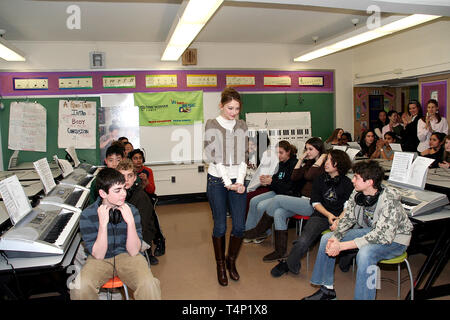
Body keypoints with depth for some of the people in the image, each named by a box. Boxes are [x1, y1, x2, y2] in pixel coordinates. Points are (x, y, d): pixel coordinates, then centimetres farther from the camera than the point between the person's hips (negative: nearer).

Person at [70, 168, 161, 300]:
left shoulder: (131, 210, -10)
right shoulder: (87, 215, -12)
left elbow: (133, 252, -12)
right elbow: (98, 255, -16)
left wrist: (131, 222, -25)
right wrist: (103, 223, -27)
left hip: (126, 256, 0)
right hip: (100, 259, 1)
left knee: (148, 285, -30)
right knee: (81, 287, -29)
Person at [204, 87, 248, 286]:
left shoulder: (242, 125, 9)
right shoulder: (212, 125, -3)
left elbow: (244, 156, 7)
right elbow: (212, 157, -9)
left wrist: (240, 181, -5)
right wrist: (228, 183, -12)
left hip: (237, 181, 3)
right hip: (217, 180, -3)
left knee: (239, 226, 2)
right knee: (220, 226, 3)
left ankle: (231, 261, 26)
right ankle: (220, 265, 22)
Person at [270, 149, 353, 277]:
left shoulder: (347, 183, 4)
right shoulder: (320, 179, 11)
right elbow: (316, 202, 8)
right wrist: (328, 215, -8)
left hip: (340, 218, -1)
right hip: (320, 215, 2)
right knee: (303, 241, -20)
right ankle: (288, 264, 3)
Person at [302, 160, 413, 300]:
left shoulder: (390, 200, -31)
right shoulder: (357, 193, -11)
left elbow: (383, 235, -35)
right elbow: (347, 217, -1)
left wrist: (342, 246, -37)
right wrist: (336, 237, -22)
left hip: (394, 239, -7)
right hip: (370, 231, 7)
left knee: (365, 254, -37)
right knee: (327, 238, -4)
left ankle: (362, 297, -17)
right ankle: (327, 289, 9)